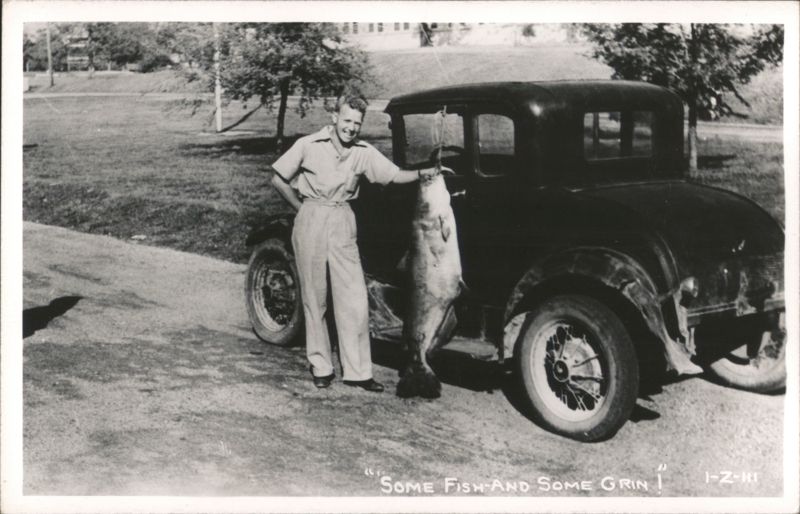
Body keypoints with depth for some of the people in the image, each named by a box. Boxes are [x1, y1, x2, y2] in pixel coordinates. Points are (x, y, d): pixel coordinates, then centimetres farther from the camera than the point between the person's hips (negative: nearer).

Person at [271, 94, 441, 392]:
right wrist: (303, 208, 0)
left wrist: (422, 173, -16)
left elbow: (395, 175, 1)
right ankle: (320, 367, 18)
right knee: (315, 299, 6)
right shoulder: (309, 146, -6)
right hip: (311, 223, -2)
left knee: (354, 300, -2)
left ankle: (357, 371, 5)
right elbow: (279, 179, 1)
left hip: (343, 224, 2)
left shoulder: (364, 152, 2)